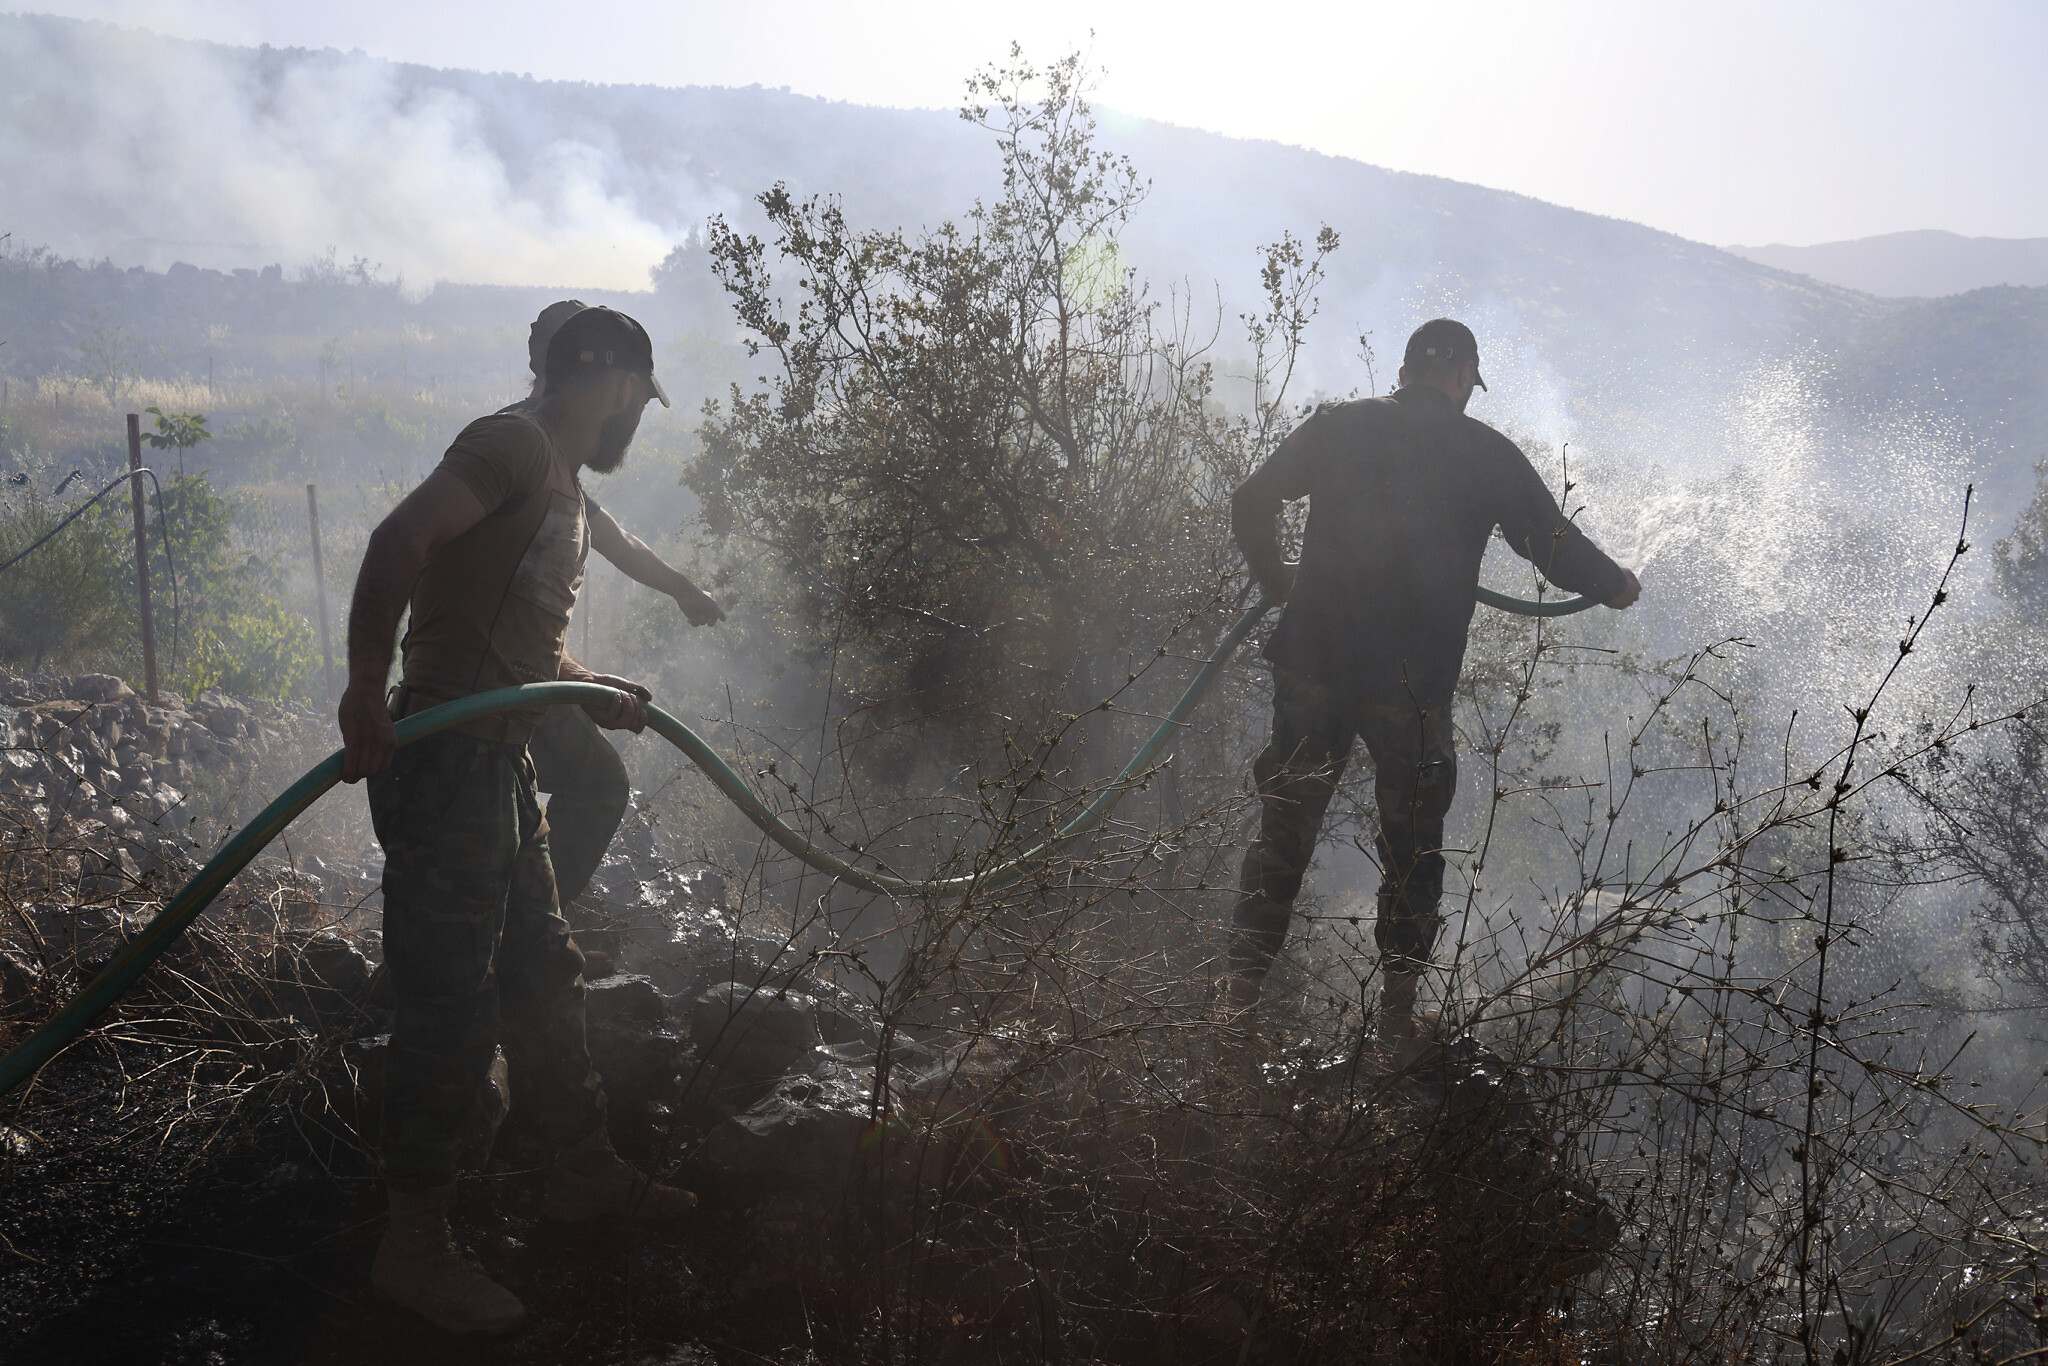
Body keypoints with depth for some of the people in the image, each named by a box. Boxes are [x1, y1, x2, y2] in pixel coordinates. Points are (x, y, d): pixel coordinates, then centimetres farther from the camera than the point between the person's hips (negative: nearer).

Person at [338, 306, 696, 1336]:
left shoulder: (564, 489, 21)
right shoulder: (515, 445, -10)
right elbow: (400, 540, -25)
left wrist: (598, 695, 32)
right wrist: (368, 690, -31)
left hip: (500, 767, 10)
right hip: (443, 759, -10)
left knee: (542, 976, 19)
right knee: (451, 1007, -5)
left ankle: (584, 1172, 34)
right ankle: (414, 1246, 6)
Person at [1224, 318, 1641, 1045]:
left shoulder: (1336, 426, 4)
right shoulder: (1488, 454, -1)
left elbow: (1250, 505, 5)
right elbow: (1557, 548, 3)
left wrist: (1275, 575, 23)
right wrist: (1617, 587, 23)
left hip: (1313, 664, 2)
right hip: (1414, 684, -1)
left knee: (1284, 826, 15)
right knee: (1411, 846, 15)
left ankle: (1241, 985, 17)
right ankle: (1397, 1008, 16)